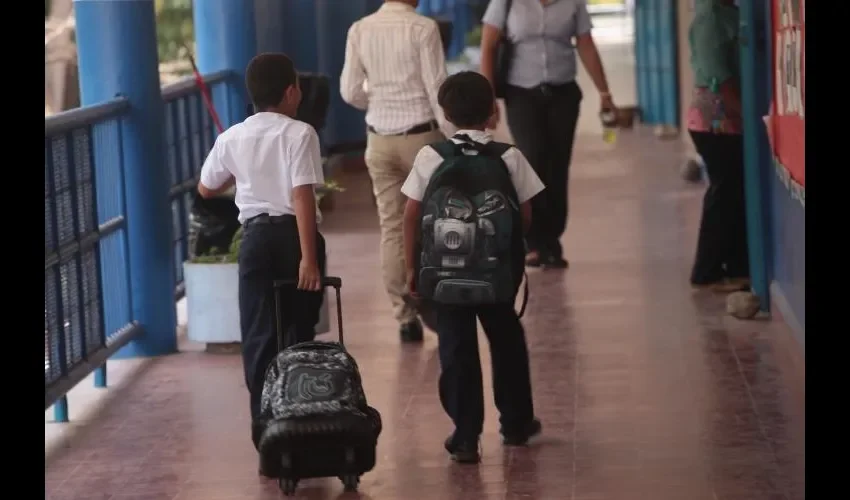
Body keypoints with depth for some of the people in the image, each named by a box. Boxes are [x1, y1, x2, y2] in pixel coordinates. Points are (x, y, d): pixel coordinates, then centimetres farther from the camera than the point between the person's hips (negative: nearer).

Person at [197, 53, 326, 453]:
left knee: (258, 334, 4)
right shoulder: (300, 133, -8)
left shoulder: (232, 138, 5)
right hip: (294, 234, -2)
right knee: (299, 331, 10)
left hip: (257, 235, 3)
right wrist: (310, 257, -19)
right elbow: (303, 197, -17)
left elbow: (206, 189, 20)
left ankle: (265, 424, -1)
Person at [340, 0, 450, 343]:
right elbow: (436, 88, -13)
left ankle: (404, 316, 9)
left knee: (391, 228, 8)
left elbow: (351, 92, 1)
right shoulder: (423, 28, -12)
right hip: (421, 134, -4)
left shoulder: (359, 30, 0)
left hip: (380, 138, 4)